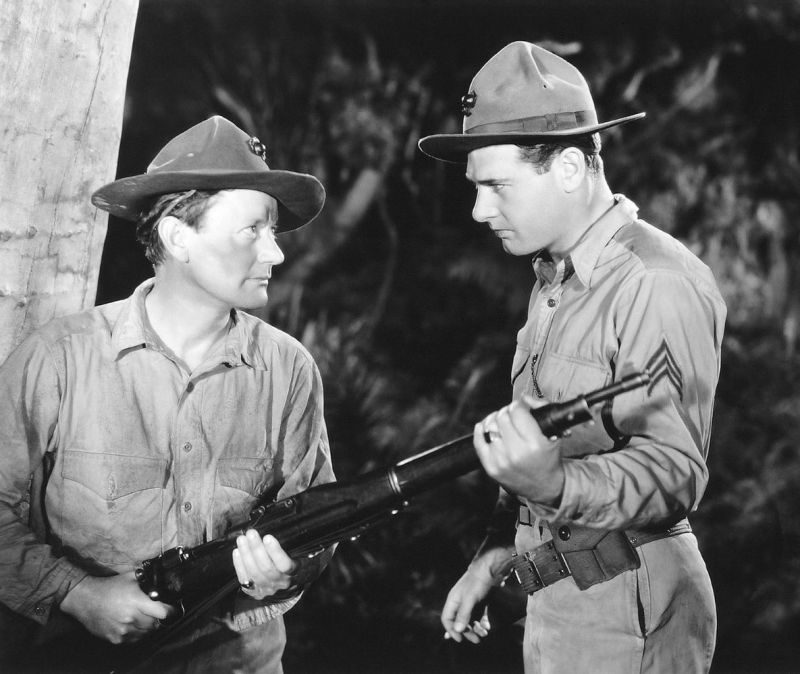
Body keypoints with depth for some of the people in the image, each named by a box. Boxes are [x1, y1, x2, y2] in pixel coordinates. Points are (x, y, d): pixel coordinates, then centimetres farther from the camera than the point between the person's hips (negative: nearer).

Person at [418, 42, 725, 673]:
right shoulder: (553, 280, 12)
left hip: (625, 614, -8)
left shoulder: (658, 284, -18)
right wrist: (496, 552, 12)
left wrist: (556, 487, -39)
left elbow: (675, 472, -24)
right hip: (553, 598, 8)